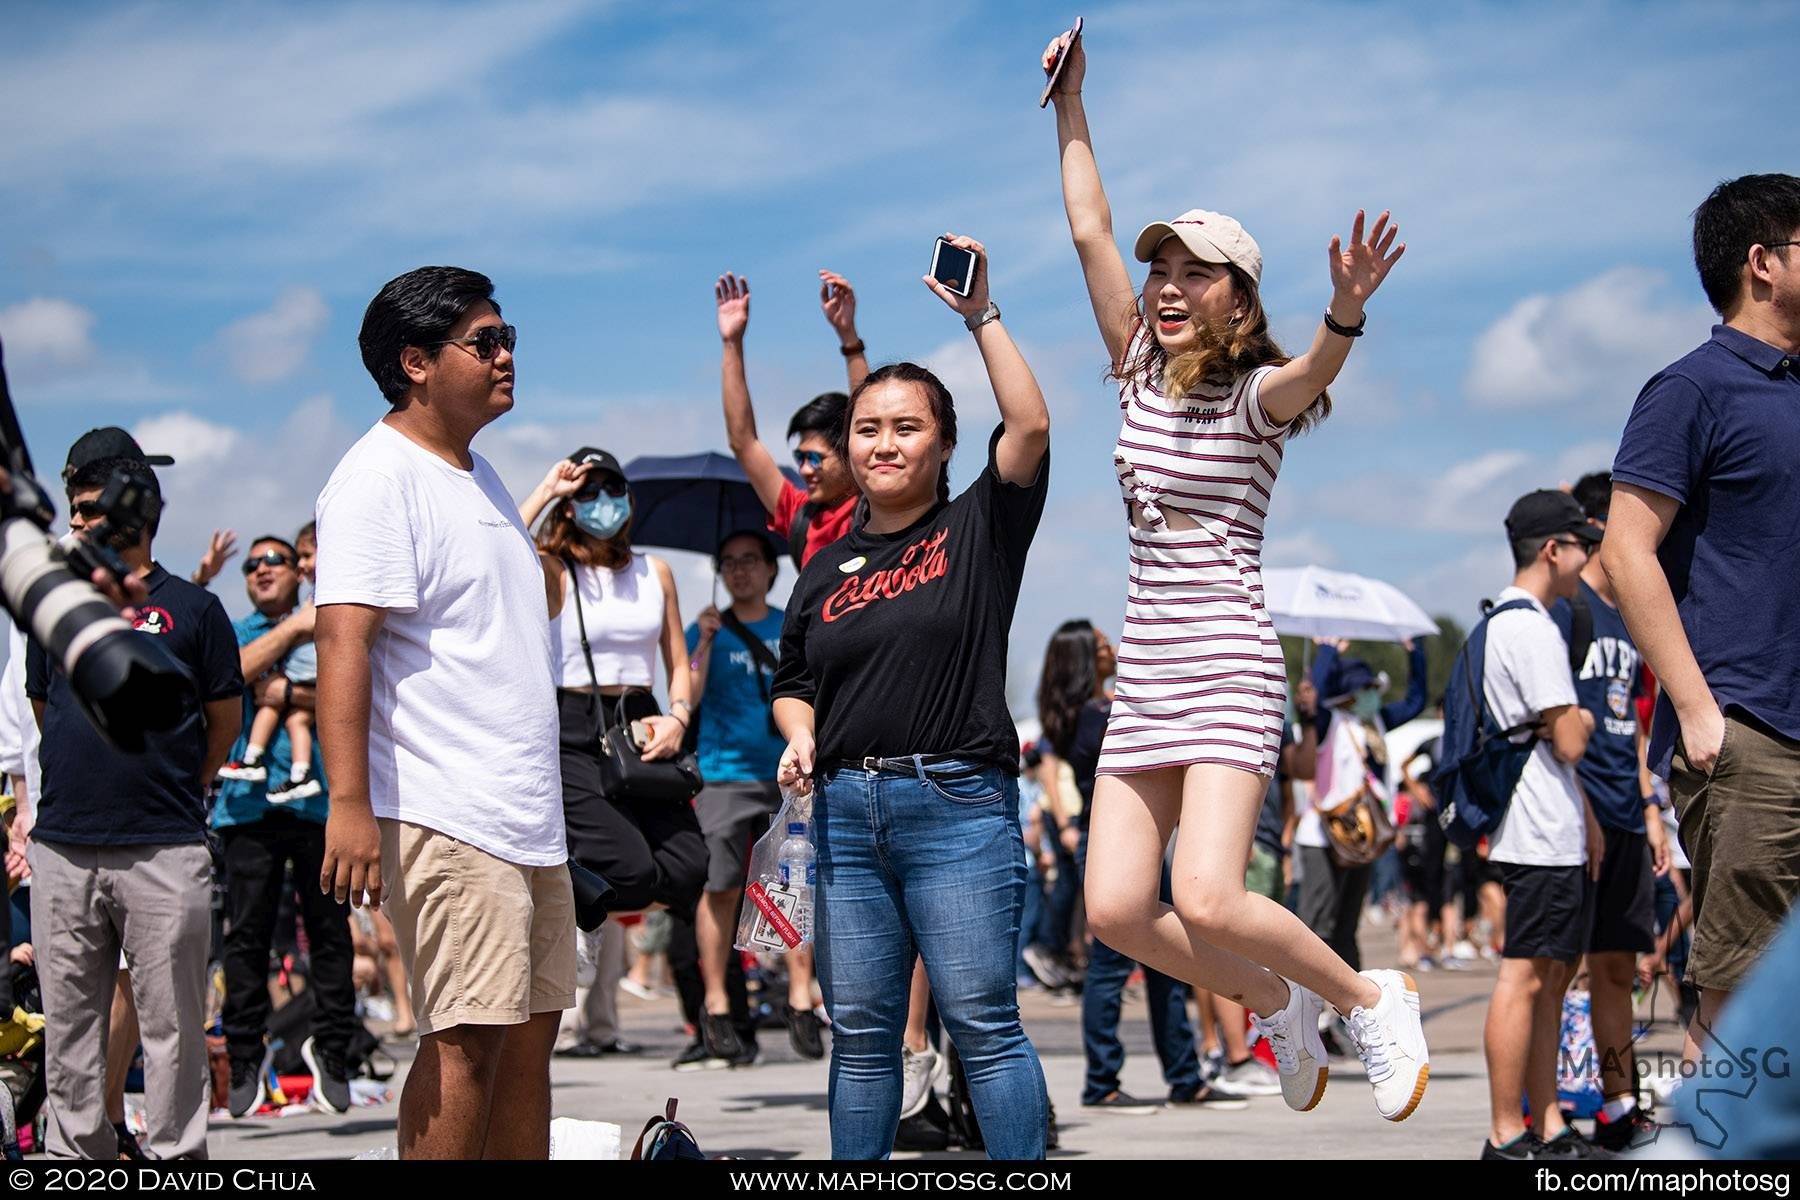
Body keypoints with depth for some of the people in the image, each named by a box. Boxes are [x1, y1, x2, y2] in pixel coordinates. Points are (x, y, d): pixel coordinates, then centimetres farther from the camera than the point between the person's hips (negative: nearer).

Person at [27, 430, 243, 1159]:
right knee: (69, 1018, 7)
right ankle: (76, 1149, 16)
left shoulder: (191, 608, 3)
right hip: (62, 849, 4)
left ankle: (176, 1151, 4)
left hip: (164, 851, -4)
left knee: (171, 1020, -2)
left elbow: (226, 722, 7)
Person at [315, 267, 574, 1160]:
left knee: (530, 1029, 9)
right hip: (446, 818, -9)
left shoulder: (478, 475, 19)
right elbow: (341, 637, -20)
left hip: (527, 817, 10)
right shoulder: (380, 476, -10)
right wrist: (349, 804, -28)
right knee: (467, 1035, -12)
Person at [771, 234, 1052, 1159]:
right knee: (860, 1032, 6)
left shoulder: (978, 531, 3)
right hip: (846, 811, 5)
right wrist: (799, 733, 3)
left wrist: (980, 314, -12)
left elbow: (1030, 428, -11)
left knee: (981, 1022, -7)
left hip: (958, 805, -5)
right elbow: (794, 681, 24)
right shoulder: (827, 569, 16)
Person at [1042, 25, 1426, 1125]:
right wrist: (1071, 101, 9)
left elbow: (1310, 376, -29)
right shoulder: (1143, 369, 11)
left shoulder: (1258, 395, -5)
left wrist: (1345, 316, -49)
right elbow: (1090, 229, 10)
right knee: (1115, 909, -2)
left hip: (1229, 669, -6)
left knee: (1208, 900, -20)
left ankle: (1372, 1001, 5)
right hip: (1147, 674, 6)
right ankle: (1277, 1004, 22)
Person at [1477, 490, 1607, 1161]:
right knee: (1525, 977, -8)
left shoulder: (1504, 622, 20)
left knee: (1551, 976, 12)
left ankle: (1548, 1128, 15)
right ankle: (1507, 1138, -6)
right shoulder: (1532, 628, -14)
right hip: (1542, 836, -11)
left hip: (1555, 834, 11)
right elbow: (1570, 741, -17)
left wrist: (1585, 818, 20)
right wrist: (1586, 719, 5)